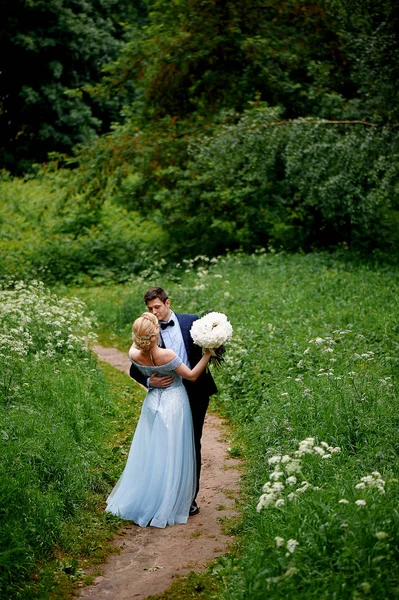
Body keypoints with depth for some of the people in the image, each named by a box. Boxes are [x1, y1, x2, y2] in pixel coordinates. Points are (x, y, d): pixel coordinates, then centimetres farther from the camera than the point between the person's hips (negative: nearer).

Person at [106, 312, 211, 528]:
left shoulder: (134, 355, -14)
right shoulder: (167, 356, -28)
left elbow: (137, 343, 13)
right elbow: (192, 375, -14)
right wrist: (208, 354, -9)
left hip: (153, 403, 5)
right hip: (174, 403, -5)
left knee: (148, 454, 17)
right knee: (171, 455, 6)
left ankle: (139, 502, 28)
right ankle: (166, 508, 14)